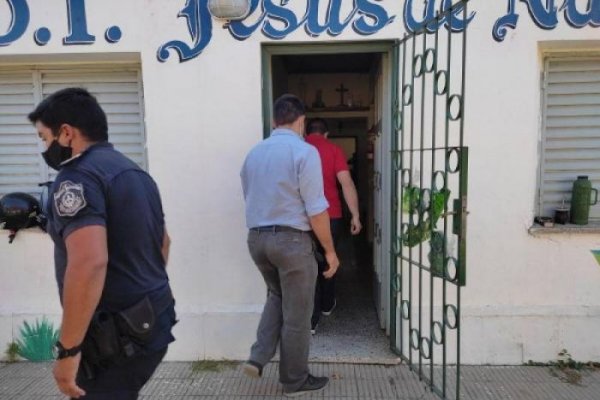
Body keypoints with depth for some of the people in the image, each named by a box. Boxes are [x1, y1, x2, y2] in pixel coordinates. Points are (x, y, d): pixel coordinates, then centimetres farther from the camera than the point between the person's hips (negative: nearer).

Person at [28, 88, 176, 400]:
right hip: (154, 323, 9)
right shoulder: (136, 172, 12)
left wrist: (68, 349, -21)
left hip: (117, 337, -9)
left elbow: (89, 262, -29)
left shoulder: (77, 177, -16)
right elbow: (163, 241, 21)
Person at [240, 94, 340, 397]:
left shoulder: (254, 153, 9)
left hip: (256, 237, 7)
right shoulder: (304, 151, -13)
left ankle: (258, 357, 19)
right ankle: (295, 380, 25)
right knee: (296, 313, 9)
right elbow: (316, 208, -16)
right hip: (292, 238, -6)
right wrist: (329, 249, -6)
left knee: (276, 296, 28)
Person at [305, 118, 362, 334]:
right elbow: (346, 183, -8)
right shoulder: (334, 149, 0)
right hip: (330, 215, 0)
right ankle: (327, 305, 38)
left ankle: (311, 320, 7)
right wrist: (355, 215, -5)